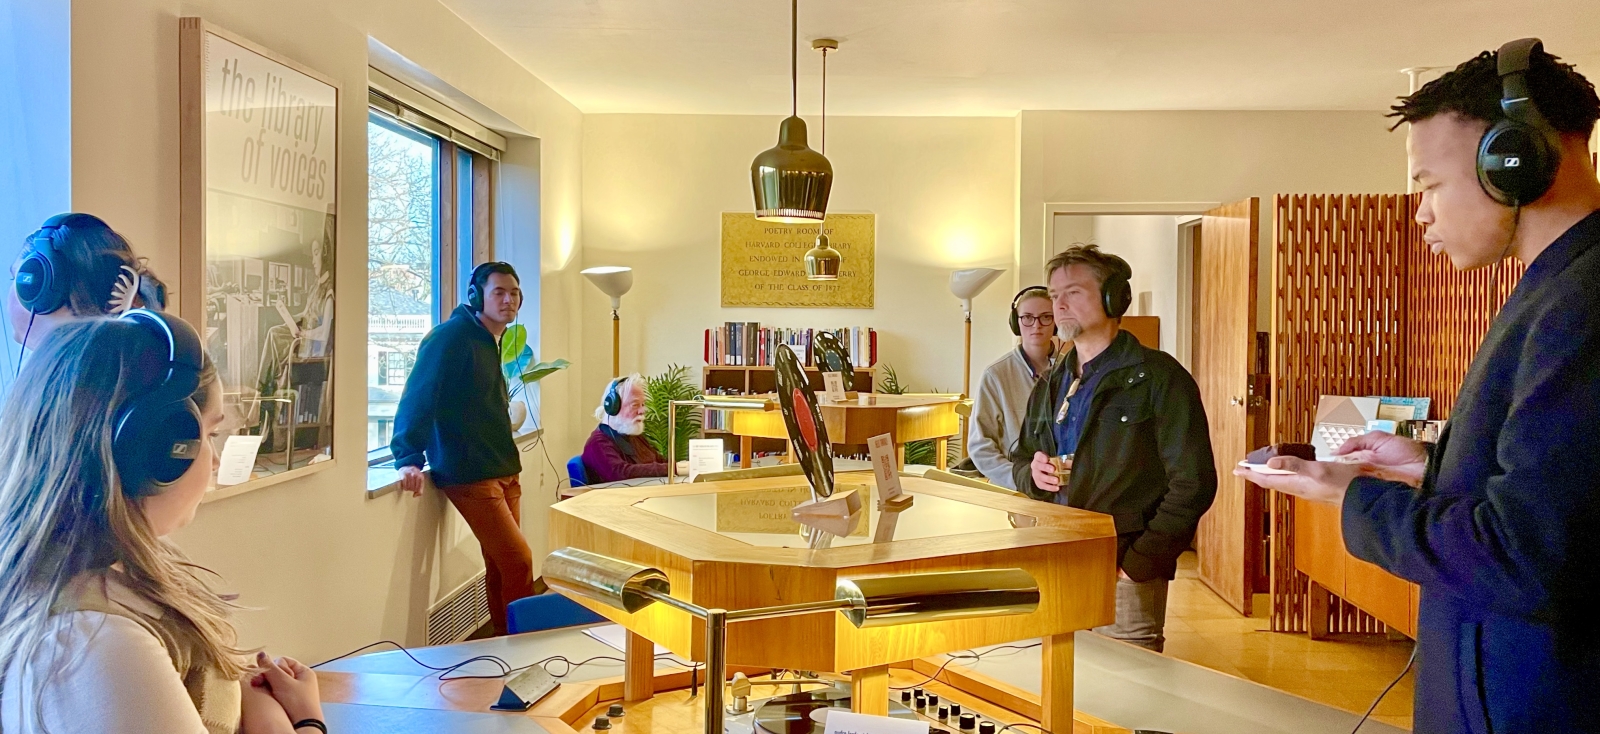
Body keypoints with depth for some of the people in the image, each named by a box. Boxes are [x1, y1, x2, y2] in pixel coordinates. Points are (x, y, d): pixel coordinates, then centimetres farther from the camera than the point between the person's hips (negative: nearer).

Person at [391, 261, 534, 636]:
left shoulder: (491, 342, 16)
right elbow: (419, 396, -19)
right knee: (518, 561, -11)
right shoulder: (451, 337, -11)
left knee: (501, 566, 11)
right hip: (470, 475, -8)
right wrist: (408, 458, -26)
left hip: (503, 472, 8)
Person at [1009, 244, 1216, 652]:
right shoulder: (1051, 386, 16)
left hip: (1126, 577, -6)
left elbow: (1192, 484, -12)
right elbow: (1021, 460, 25)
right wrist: (1031, 473, 1)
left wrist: (1138, 562, -16)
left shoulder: (1157, 378, -6)